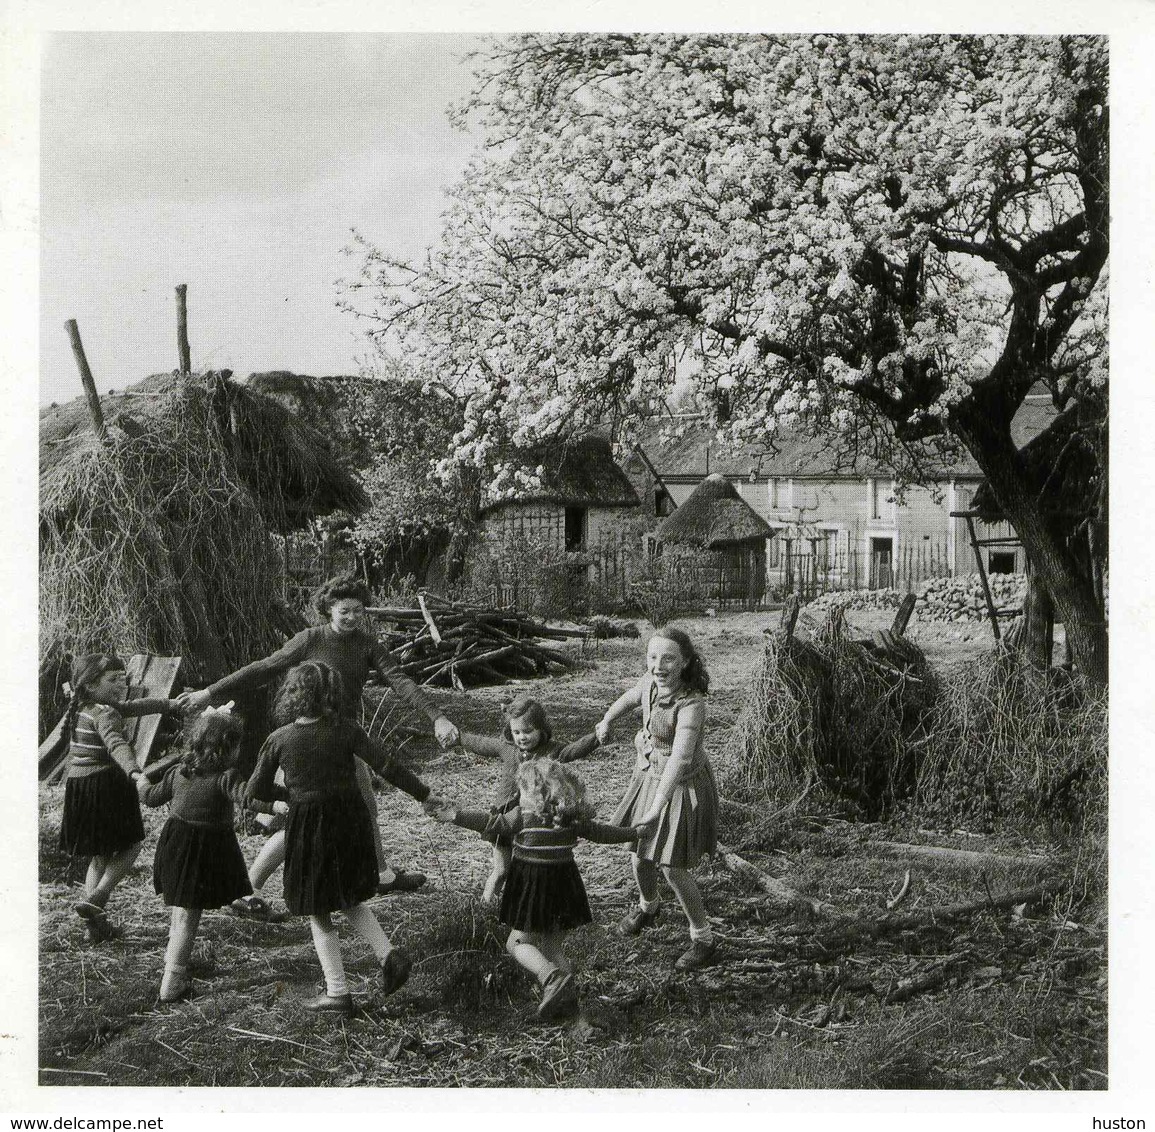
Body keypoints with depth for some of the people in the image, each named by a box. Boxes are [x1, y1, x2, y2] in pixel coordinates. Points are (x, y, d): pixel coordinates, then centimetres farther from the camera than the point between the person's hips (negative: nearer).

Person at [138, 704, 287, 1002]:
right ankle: (172, 982, 1)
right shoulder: (225, 777, -18)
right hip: (208, 851, -6)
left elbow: (152, 797, 17)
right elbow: (246, 796, -36)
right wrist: (275, 805, -47)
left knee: (179, 907, 23)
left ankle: (174, 959, 40)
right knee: (189, 914, -1)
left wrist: (142, 781, 37)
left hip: (176, 846, 6)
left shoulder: (177, 772, 3)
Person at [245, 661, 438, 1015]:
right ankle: (389, 955, 6)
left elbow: (255, 791, 1)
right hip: (350, 819, 3)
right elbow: (386, 766, -8)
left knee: (318, 914, 12)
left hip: (307, 827, -2)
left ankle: (337, 993, 14)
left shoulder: (278, 740, -8)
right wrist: (423, 793, 2)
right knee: (350, 900, 24)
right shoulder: (344, 730, -8)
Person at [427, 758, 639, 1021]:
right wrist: (634, 834, 29)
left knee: (517, 942, 4)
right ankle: (567, 987, -1)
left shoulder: (524, 815, -12)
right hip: (564, 885, 5)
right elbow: (600, 832, 14)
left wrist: (456, 815, -21)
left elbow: (492, 823, -20)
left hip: (532, 888, -5)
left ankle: (552, 977, -20)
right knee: (553, 945, 17)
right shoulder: (573, 817, 4)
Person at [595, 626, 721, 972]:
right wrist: (607, 720, 25)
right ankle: (648, 907, 51)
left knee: (672, 869, 2)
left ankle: (704, 939, 25)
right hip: (650, 776, 6)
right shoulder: (652, 681, -13)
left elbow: (680, 759, -44)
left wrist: (656, 810, -51)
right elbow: (633, 697, 11)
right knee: (640, 855, 19)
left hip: (682, 788, -6)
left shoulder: (692, 705, -34)